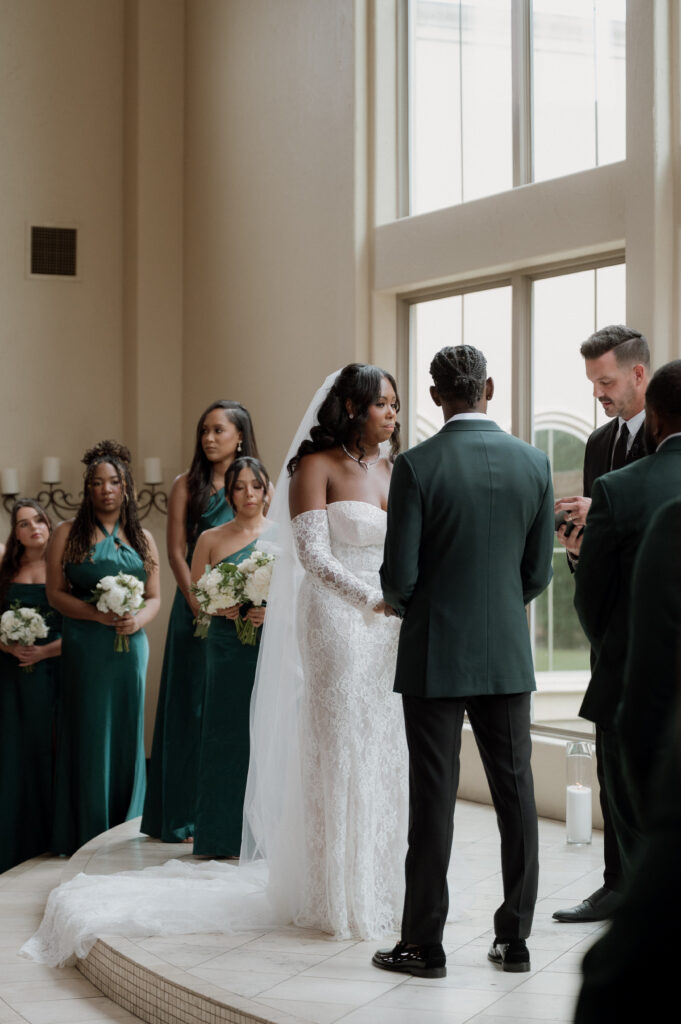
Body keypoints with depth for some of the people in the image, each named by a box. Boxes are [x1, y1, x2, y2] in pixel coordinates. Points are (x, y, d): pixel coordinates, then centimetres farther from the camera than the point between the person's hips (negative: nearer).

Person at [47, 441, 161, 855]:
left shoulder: (142, 538, 12)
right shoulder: (68, 534, 4)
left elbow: (155, 597, 11)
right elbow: (56, 593, -1)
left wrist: (138, 619, -10)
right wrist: (95, 614, -15)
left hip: (131, 647, 3)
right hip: (85, 647, -3)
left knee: (127, 735, 5)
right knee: (89, 735, -3)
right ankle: (88, 834, 5)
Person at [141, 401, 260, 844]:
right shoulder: (187, 486, 4)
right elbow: (177, 553, 0)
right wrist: (200, 606, -10)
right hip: (197, 606, -1)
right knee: (194, 705, 2)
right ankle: (187, 815, 6)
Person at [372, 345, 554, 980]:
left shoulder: (417, 465, -12)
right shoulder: (533, 462, 0)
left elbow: (399, 576, -11)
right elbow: (538, 571, 5)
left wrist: (398, 604, 11)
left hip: (436, 656, -3)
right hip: (508, 654, 3)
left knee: (433, 797, 2)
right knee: (514, 791, 10)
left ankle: (424, 944, 8)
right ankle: (514, 938, 15)